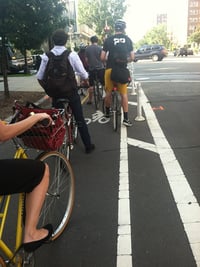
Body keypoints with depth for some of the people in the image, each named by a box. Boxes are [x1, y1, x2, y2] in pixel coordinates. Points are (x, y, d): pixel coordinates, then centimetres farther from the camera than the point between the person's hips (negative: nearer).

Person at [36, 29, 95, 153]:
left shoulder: (46, 56, -4)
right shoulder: (72, 54, -11)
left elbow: (39, 77, -2)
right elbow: (83, 75, -8)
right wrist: (86, 79, 15)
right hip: (71, 91, -2)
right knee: (80, 119, 9)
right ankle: (88, 146, 18)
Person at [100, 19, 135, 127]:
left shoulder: (108, 39, 0)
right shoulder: (128, 39, 4)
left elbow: (102, 58, -2)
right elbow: (132, 58, 4)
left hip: (110, 69, 0)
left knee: (108, 92, 16)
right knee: (124, 94, 6)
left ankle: (107, 112, 31)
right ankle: (126, 118, 4)